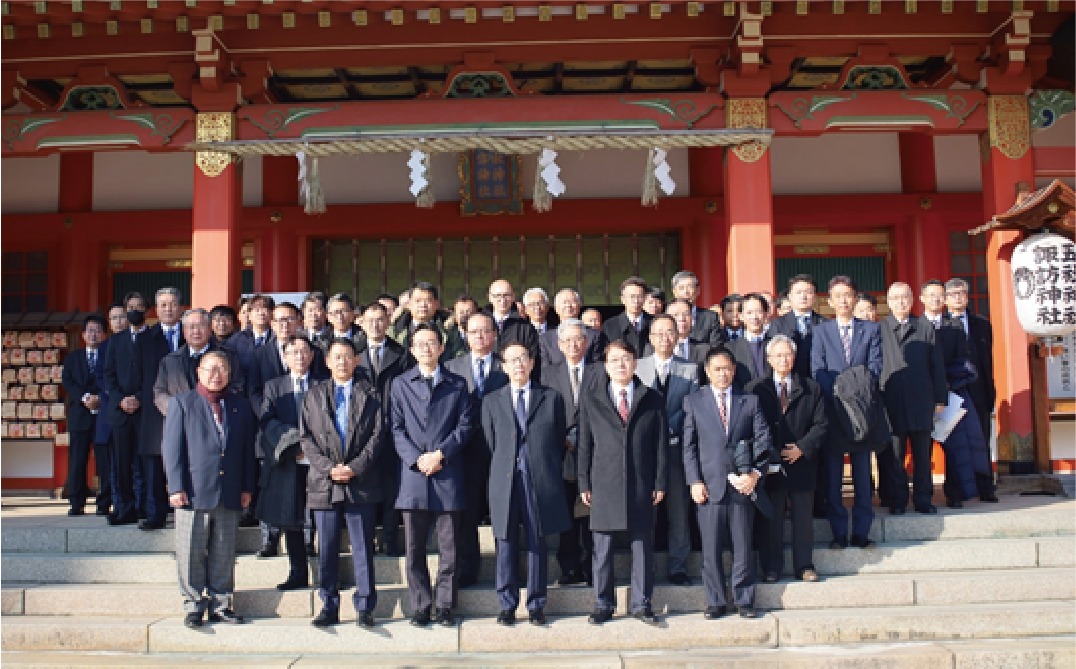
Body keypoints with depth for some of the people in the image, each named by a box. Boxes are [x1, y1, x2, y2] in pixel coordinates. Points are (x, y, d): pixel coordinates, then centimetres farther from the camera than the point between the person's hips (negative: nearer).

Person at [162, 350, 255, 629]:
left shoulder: (241, 406, 12)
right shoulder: (181, 403, 5)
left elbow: (248, 450, 12)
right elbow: (172, 448, 0)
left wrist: (247, 487, 6)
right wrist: (177, 487, -8)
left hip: (230, 495, 2)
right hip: (193, 492, -2)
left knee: (224, 554, 8)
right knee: (192, 553, 3)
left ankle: (220, 604, 18)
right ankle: (194, 605, 15)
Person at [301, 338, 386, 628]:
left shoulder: (369, 394, 8)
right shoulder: (314, 395, 13)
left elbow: (377, 435, 1)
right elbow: (307, 438, 6)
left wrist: (355, 468, -11)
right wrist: (328, 468, -8)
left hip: (361, 482, -1)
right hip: (324, 482, 2)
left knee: (363, 547, 2)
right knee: (326, 549, 6)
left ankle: (364, 607, 11)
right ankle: (329, 607, 17)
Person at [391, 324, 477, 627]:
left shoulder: (457, 385, 11)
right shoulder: (401, 384, 11)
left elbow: (466, 425, 4)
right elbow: (396, 428, 5)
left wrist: (440, 454, -9)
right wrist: (417, 459, -9)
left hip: (448, 475, 0)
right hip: (413, 475, 0)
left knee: (449, 549, 3)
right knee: (414, 549, 4)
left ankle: (445, 606, 14)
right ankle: (420, 607, 14)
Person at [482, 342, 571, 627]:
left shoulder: (551, 398, 7)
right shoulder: (492, 401, 10)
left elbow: (559, 443, 10)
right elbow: (489, 446, 11)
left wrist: (550, 474, 7)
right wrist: (499, 474, 5)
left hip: (541, 483, -1)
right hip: (505, 483, 1)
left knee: (538, 543, 5)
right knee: (506, 544, 5)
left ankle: (536, 605, 17)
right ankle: (507, 605, 17)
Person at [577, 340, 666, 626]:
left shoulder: (653, 400, 8)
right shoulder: (590, 401, 8)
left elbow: (661, 444, 7)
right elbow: (585, 445, 7)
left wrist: (659, 483, 1)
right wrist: (584, 484, 3)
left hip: (641, 486, 0)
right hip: (604, 485, 0)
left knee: (642, 546, 6)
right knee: (602, 548, 4)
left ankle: (641, 604, 18)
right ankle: (603, 605, 16)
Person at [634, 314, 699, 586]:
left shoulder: (690, 369, 8)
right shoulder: (637, 367, 9)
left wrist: (667, 429, -12)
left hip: (677, 447, 0)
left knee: (679, 509, 4)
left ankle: (678, 567, 14)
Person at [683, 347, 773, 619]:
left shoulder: (750, 401, 9)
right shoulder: (694, 402, 7)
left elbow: (763, 441, 6)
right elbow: (689, 446, 4)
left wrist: (755, 474, -8)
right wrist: (694, 481, -5)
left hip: (742, 485, 1)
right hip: (709, 486, -1)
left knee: (743, 548, 7)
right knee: (711, 549, 3)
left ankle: (745, 601, 19)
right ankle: (716, 602, 15)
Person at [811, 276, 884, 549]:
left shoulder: (872, 329, 11)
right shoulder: (821, 331, 9)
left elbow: (875, 367, 1)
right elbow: (817, 370, 0)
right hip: (832, 409, 0)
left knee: (862, 474, 3)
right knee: (833, 477, 0)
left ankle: (861, 532, 10)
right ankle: (839, 533, 6)